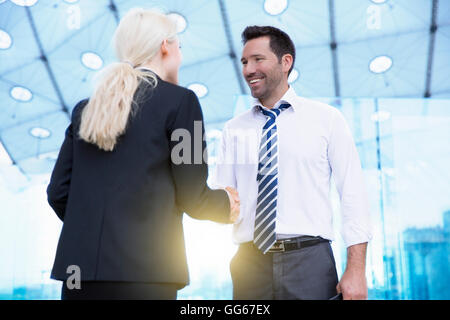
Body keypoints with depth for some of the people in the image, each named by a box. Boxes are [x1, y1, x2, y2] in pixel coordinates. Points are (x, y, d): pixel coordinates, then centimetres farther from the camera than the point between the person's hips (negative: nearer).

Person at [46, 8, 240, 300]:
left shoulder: (85, 108, 12)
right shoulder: (179, 100, -2)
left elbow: (58, 192, 11)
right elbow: (192, 197, -4)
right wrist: (228, 202, 17)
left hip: (79, 265, 6)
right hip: (142, 269, -5)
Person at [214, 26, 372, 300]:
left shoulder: (327, 119, 4)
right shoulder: (233, 130, 11)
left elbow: (353, 194, -1)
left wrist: (356, 270, -9)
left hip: (309, 262, -2)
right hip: (251, 264, 2)